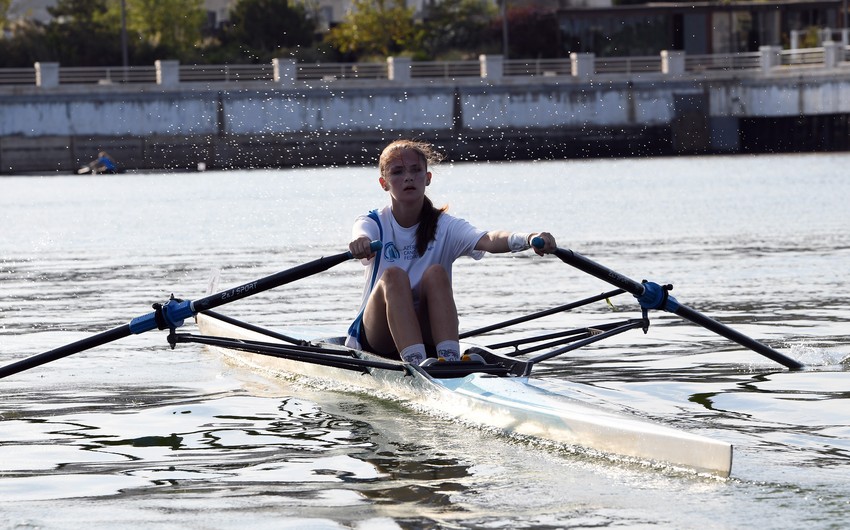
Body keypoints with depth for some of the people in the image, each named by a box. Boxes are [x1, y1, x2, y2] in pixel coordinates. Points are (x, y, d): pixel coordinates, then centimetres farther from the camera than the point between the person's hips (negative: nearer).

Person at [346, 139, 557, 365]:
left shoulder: (444, 226, 0)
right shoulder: (373, 223, 0)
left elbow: (487, 240, -21)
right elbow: (361, 238, -26)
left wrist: (528, 239, -43)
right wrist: (359, 244, -53)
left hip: (427, 336, 1)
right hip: (376, 338, -1)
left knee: (435, 273, -26)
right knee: (393, 275, -29)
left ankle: (450, 359, -42)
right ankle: (416, 363, -46)